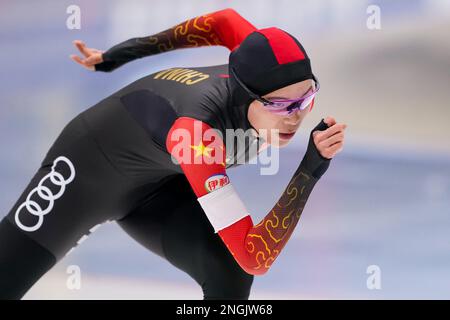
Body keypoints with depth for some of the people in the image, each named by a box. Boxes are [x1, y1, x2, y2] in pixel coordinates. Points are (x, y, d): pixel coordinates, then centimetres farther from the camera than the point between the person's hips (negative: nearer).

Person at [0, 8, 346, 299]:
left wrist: (122, 54, 8)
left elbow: (223, 21, -2)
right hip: (91, 163, -6)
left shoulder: (270, 71, -25)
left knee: (230, 278, -13)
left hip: (158, 185, 6)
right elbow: (254, 258, -44)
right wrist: (312, 169, -48)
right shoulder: (198, 130, -43)